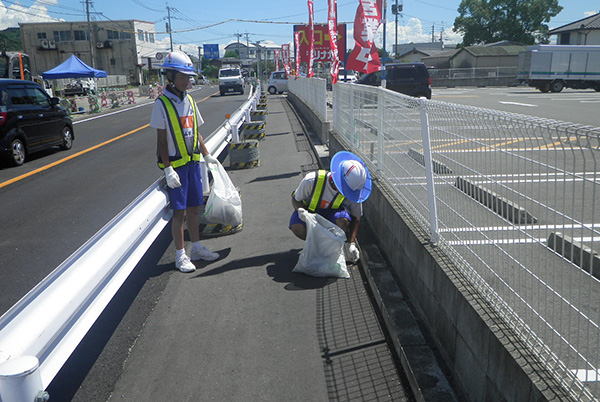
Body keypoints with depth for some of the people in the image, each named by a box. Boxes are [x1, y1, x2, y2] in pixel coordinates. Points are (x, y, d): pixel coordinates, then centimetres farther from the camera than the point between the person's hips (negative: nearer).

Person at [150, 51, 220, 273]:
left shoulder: (189, 100, 9)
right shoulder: (162, 103, -10)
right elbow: (162, 139, -11)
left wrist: (207, 155, 14)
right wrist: (168, 169, -15)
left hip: (193, 162, 6)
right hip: (176, 165, -6)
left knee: (193, 208, 14)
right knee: (179, 211, 0)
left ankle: (197, 248, 27)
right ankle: (180, 256, 12)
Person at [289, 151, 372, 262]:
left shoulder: (353, 191, -25)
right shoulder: (312, 180, -33)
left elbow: (356, 218, -11)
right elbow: (295, 200, -15)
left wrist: (351, 243, -21)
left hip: (332, 211, 1)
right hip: (309, 209, 0)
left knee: (343, 221, -35)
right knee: (297, 228, -33)